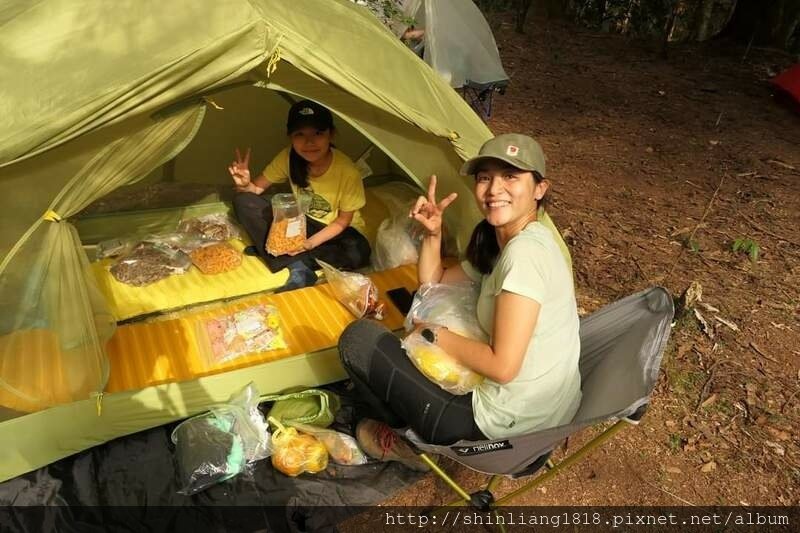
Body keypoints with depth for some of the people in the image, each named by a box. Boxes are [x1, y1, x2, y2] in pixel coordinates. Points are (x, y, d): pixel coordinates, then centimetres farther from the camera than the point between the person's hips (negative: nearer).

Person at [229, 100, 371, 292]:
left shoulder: (348, 172, -27)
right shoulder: (288, 157, -17)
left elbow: (342, 221, -15)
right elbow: (257, 188, -7)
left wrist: (310, 243, -26)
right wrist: (244, 184, -30)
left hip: (336, 230, -3)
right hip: (303, 222, 4)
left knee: (358, 253, -38)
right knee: (244, 201, -16)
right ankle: (299, 267, -24)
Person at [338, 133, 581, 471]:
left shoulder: (526, 251, -23)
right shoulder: (496, 244, 6)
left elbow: (502, 367, -26)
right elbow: (433, 287, 15)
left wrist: (435, 335, -12)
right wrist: (433, 233, -1)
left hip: (505, 423, -10)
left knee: (358, 339, -4)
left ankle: (406, 436, 17)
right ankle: (415, 428, 22)